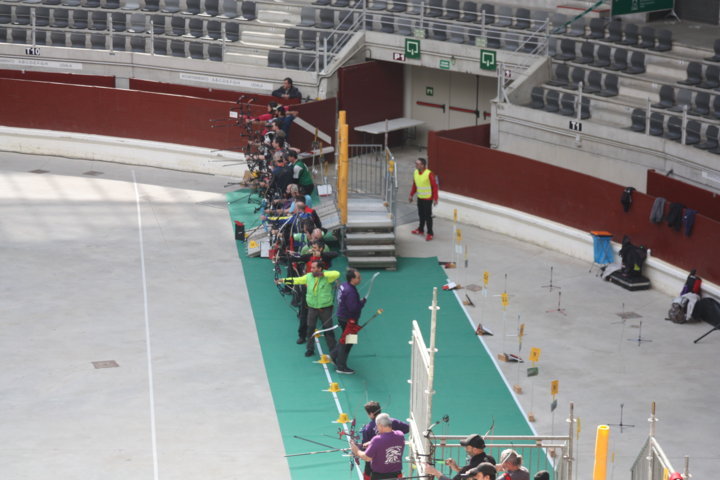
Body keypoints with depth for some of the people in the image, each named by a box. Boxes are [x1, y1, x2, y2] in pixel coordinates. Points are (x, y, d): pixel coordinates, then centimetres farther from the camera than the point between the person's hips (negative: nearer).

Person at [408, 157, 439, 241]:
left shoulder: (429, 174, -21)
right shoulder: (415, 172, 0)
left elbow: (435, 186, -16)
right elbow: (414, 184, 14)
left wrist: (435, 199, -17)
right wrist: (411, 195, 15)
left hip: (428, 198, -6)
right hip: (420, 197, 6)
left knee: (428, 216, -1)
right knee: (421, 214, 19)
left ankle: (430, 233, 8)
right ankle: (421, 230, 34)